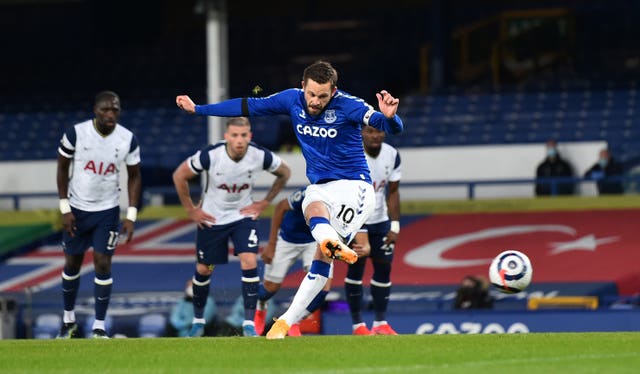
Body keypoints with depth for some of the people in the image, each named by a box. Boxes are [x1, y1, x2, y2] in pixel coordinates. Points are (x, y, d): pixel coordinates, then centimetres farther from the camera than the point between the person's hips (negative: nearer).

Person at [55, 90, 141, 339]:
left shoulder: (128, 140, -10)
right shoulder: (76, 134, -15)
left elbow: (134, 176, 1)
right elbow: (62, 168, -3)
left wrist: (131, 216, -5)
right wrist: (64, 209, -6)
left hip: (108, 211, 0)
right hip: (77, 209, 0)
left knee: (103, 265, -7)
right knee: (72, 263, 10)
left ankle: (99, 327, 2)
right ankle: (69, 320, 28)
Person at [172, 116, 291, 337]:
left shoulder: (260, 156, -20)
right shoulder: (210, 155, -26)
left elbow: (284, 172, 2)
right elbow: (179, 176, -10)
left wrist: (265, 203, 0)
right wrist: (190, 210, -6)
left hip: (243, 215, 0)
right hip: (211, 218, 0)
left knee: (249, 263, -18)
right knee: (203, 270, 9)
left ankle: (249, 323, -12)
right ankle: (198, 320, 30)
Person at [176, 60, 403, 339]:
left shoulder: (348, 106, -15)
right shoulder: (292, 100, 0)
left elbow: (393, 128, -24)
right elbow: (249, 107, 11)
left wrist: (389, 117, -49)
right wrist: (198, 109, 15)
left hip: (353, 185, -4)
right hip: (319, 188, 4)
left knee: (323, 254, -17)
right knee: (314, 211, -33)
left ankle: (288, 319, -22)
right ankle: (335, 244, -64)